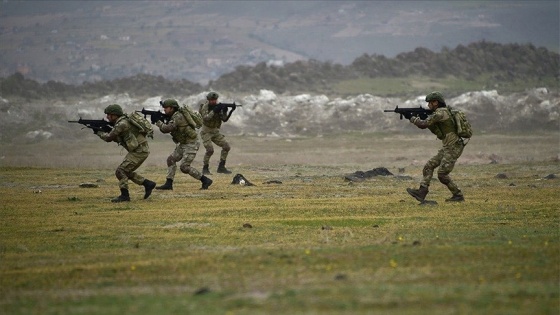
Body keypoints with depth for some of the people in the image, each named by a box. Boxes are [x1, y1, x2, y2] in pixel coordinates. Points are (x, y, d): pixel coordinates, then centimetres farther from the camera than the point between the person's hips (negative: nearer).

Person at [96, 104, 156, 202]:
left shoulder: (122, 124, -17)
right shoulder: (123, 122, 14)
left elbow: (109, 138, -12)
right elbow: (116, 139, 22)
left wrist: (98, 132, 5)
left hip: (139, 152, -10)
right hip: (140, 150, 10)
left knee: (121, 171, -9)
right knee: (126, 171, 18)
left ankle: (124, 195, -6)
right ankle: (148, 184, 20)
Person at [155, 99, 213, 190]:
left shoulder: (178, 117, -19)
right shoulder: (173, 117, 12)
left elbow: (167, 129, -28)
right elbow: (164, 130, 13)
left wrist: (159, 123, -11)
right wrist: (161, 122, -6)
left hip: (191, 144, -10)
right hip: (183, 144, 10)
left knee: (184, 167, -13)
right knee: (171, 159, 8)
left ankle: (205, 180, -6)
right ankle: (168, 184, 9)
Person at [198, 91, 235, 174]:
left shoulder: (218, 106, 0)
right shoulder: (205, 107, -13)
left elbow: (224, 119, -7)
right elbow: (206, 118, -29)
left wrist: (231, 111, -22)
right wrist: (214, 111, -36)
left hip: (215, 131, 6)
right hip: (206, 131, -6)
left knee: (226, 147, -4)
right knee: (210, 149, -22)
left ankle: (221, 167, 4)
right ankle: (205, 169, -7)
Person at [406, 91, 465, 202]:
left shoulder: (441, 113, -16)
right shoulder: (441, 112, 15)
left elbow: (423, 124, -19)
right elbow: (435, 130, 21)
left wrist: (411, 118, -3)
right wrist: (423, 116, 10)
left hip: (453, 148, -10)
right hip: (447, 147, 10)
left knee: (442, 174, -10)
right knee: (429, 166, 5)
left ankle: (458, 195, 0)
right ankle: (421, 192, 0)